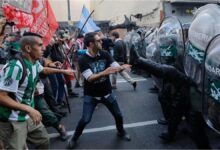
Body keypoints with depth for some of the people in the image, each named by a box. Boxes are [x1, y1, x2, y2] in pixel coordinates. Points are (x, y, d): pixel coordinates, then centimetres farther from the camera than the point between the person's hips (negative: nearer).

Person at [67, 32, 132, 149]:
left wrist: (123, 67, -34)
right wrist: (104, 73, -43)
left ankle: (121, 132, 43)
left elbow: (117, 67, -11)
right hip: (91, 95, -3)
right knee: (85, 120, -3)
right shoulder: (83, 60, -17)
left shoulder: (105, 54, -7)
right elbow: (90, 78, -27)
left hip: (107, 93, 4)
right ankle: (74, 138, 25)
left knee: (118, 115, 12)